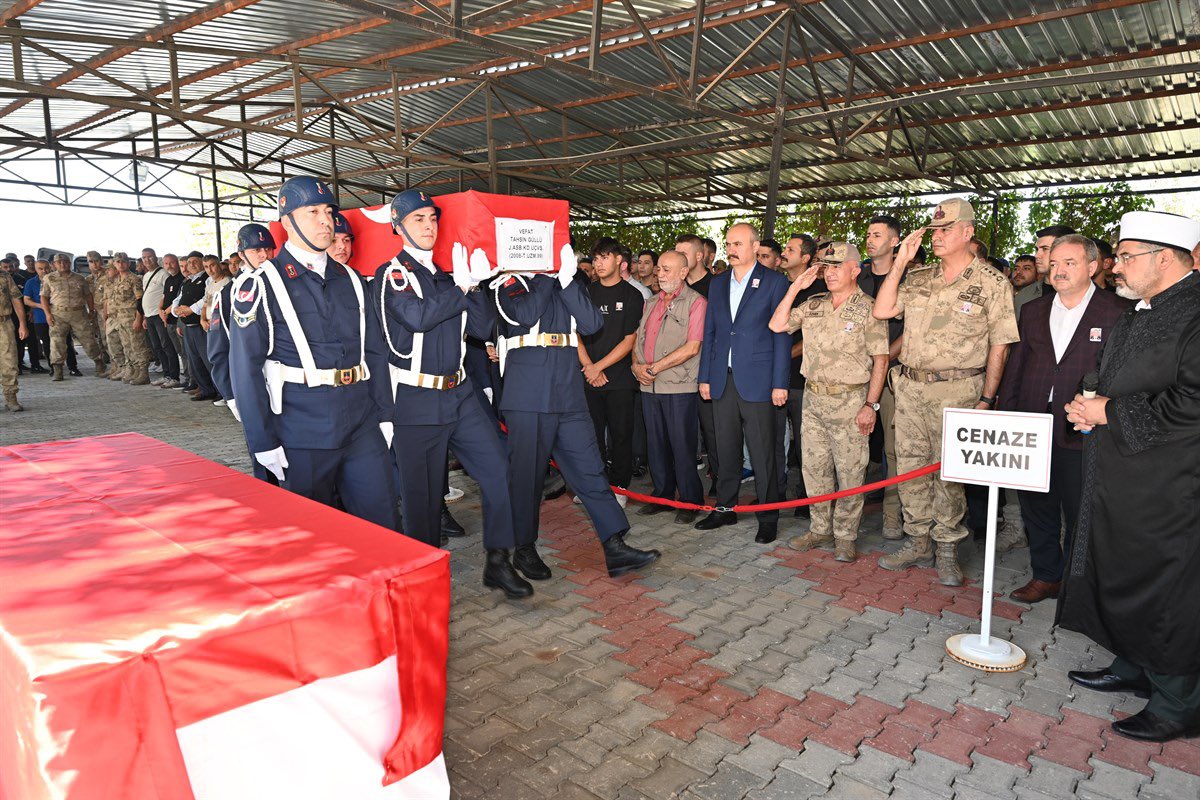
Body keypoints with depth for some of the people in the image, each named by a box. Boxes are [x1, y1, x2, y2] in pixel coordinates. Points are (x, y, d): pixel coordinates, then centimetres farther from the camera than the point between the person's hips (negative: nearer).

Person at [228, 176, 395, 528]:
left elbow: (375, 350, 13)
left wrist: (385, 414, 7)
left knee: (383, 524, 8)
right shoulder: (262, 286, -4)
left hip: (362, 426, 4)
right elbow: (245, 369, -6)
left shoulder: (350, 280, 11)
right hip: (303, 436, -4)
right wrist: (263, 443, -10)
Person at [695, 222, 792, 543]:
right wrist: (705, 377, 10)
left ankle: (768, 517, 12)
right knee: (726, 450, 12)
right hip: (722, 381, 5)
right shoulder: (718, 283, 14)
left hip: (757, 381, -5)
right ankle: (725, 508, 25)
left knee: (762, 454, 0)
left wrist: (780, 383, -9)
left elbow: (782, 335, -4)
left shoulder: (775, 282, -1)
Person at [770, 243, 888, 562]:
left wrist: (871, 405, -14)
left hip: (849, 400, -5)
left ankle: (845, 537, 13)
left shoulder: (868, 309, -6)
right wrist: (795, 288, -1)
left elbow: (880, 360, -8)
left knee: (850, 472, 1)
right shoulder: (813, 305, 11)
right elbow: (777, 325, 4)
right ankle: (820, 529, 25)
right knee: (815, 467, 12)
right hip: (813, 397, 6)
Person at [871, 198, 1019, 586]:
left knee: (948, 472, 1)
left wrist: (985, 400, -8)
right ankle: (918, 543, 22)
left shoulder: (992, 283, -2)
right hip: (910, 386, 5)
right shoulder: (918, 278, 11)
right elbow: (881, 311, 1)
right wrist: (900, 262, -1)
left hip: (955, 390, -4)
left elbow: (999, 347, -3)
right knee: (910, 466, 9)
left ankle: (946, 551, 15)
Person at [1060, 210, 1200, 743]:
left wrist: (1110, 412, -17)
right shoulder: (1137, 314, 13)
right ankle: (1133, 667, 36)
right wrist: (1092, 407, 5)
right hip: (1117, 477, 9)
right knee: (1118, 576, 18)